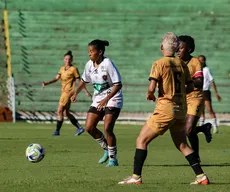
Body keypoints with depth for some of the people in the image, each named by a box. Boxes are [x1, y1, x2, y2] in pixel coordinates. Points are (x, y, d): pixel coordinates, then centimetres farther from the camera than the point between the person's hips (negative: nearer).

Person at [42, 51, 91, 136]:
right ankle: (79, 128, 18)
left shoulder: (73, 69, -6)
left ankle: (57, 130, -5)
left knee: (60, 111, -10)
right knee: (66, 113, 11)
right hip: (64, 92, 8)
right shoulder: (62, 68, 14)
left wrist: (86, 91, -1)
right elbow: (56, 78, 8)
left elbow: (80, 81, -3)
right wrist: (47, 83, -7)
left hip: (69, 92, -8)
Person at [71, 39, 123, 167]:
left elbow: (118, 85, -21)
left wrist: (106, 99, -29)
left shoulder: (107, 64, -20)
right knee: (89, 127, -2)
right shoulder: (89, 65, 1)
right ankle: (107, 149, 19)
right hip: (98, 100, 7)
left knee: (107, 128, -17)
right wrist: (76, 93, 8)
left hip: (113, 99, -7)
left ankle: (113, 158, -2)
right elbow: (84, 80, 20)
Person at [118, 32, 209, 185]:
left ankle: (136, 177, -3)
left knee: (141, 141, 2)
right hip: (181, 110, 6)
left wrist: (150, 95, 4)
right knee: (182, 145, 18)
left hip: (165, 109, -6)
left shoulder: (160, 64, -10)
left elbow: (151, 88, -18)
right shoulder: (182, 65, 7)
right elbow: (190, 88, 11)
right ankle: (201, 176, 12)